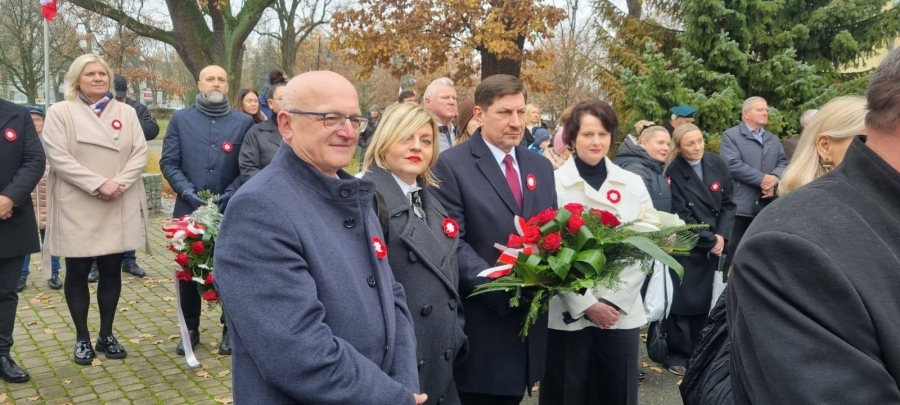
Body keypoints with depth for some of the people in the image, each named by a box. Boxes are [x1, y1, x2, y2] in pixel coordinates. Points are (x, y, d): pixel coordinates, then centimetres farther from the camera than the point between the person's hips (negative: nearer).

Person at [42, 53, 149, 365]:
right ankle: (82, 338, 19)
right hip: (77, 209, -2)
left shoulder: (126, 112, 9)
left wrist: (120, 183, -14)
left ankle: (106, 335, 22)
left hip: (119, 209, 3)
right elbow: (58, 157, -10)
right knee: (78, 273, 6)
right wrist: (99, 184, -18)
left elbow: (140, 153, 2)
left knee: (111, 271, 9)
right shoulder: (60, 112, 0)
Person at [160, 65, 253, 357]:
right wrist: (187, 191, -13)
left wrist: (230, 194, -14)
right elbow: (168, 162, 2)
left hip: (230, 211, -1)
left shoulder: (244, 122, 3)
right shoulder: (181, 119, 6)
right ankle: (190, 329, 24)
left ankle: (230, 329, 19)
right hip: (188, 209, 1)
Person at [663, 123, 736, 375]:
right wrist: (709, 241, -10)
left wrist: (722, 236, -8)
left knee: (704, 301, 8)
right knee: (683, 302, -2)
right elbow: (681, 217, -13)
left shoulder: (717, 165, 2)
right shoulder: (673, 173, -11)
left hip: (714, 246, 4)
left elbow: (729, 204, 4)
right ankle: (678, 357, 9)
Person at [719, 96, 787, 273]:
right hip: (740, 205, -6)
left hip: (767, 206, 6)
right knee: (733, 253, -2)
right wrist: (763, 178, -16)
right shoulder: (731, 135, -3)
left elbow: (783, 162, 9)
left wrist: (775, 178, -13)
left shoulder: (773, 139, 20)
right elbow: (733, 165, -15)